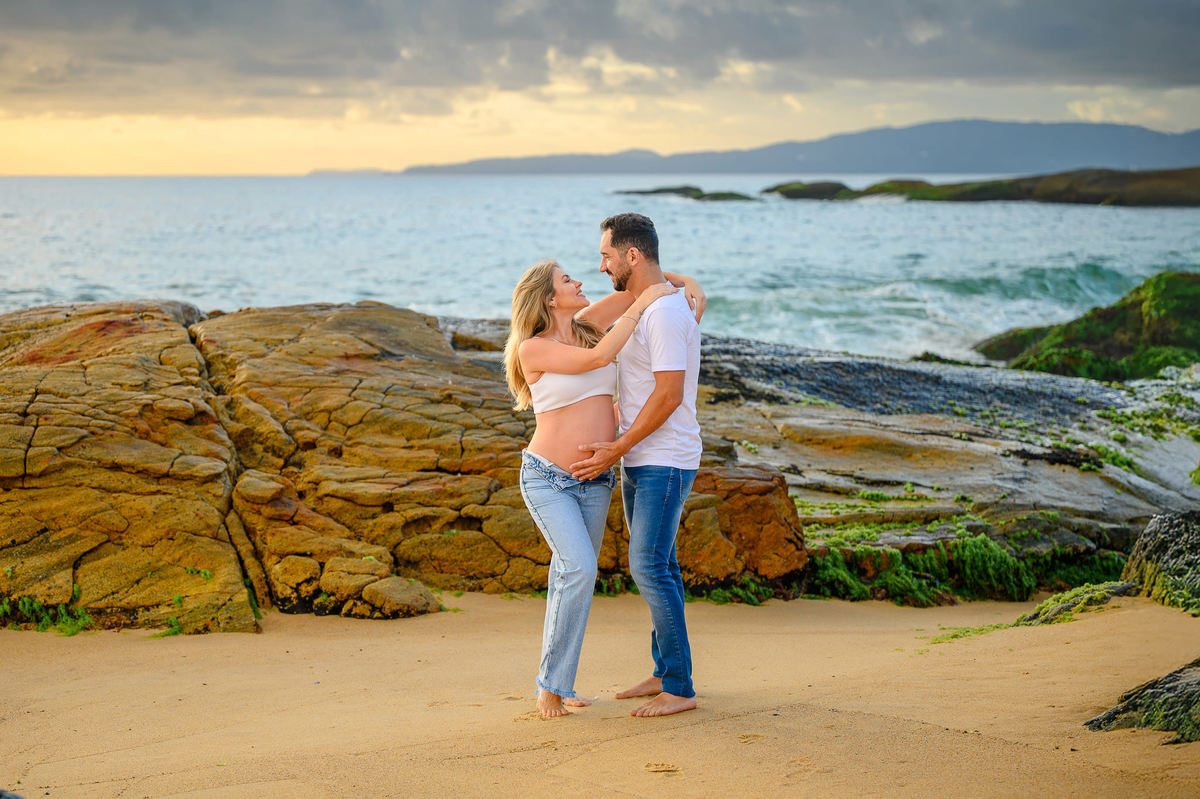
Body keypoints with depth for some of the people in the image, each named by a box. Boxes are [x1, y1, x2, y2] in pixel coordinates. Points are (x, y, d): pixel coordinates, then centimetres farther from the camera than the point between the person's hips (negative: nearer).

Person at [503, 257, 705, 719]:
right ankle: (550, 686, -10)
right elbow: (597, 358, -25)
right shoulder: (532, 348, -12)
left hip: (594, 483, 6)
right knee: (579, 570, -21)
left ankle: (559, 684, 20)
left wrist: (684, 282, -4)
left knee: (570, 578, 10)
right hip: (546, 478, -6)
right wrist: (641, 306, -20)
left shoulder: (584, 324, 3)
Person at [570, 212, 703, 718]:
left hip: (665, 462, -10)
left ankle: (679, 688, -6)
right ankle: (665, 672, 22)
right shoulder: (639, 307, 15)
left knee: (649, 567, -12)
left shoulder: (665, 312, -19)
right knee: (655, 565, 14)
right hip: (639, 460, 10)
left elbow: (669, 395, -23)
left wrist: (615, 450, -20)